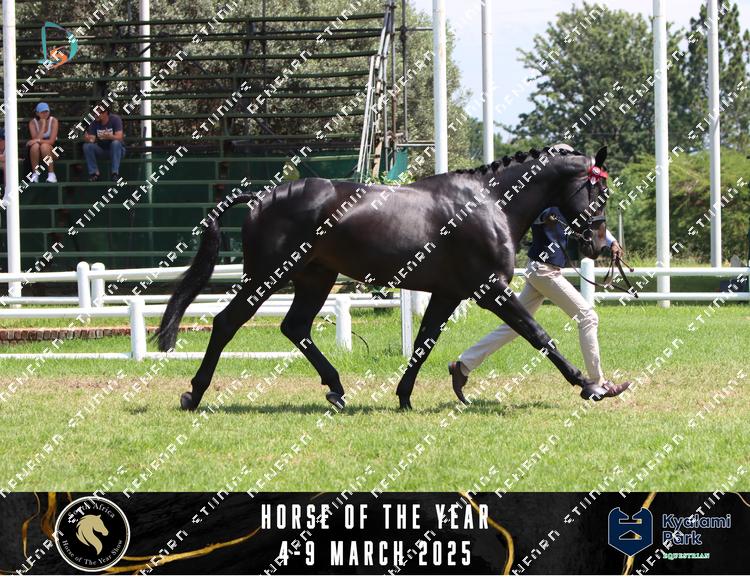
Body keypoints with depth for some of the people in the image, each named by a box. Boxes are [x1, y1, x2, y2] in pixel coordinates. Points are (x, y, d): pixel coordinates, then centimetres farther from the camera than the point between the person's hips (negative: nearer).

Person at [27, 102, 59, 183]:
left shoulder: (53, 121, -11)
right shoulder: (33, 122, -8)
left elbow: (51, 141, -18)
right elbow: (36, 139, -20)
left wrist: (38, 140, -30)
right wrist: (43, 125, -22)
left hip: (50, 150, -1)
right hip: (35, 153, 1)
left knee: (44, 146, -34)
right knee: (35, 146, -32)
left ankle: (51, 174, -30)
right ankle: (35, 174, -28)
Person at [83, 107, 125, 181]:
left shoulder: (115, 119, -16)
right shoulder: (95, 123, -5)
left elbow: (119, 137, -28)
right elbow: (91, 140, -13)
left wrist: (109, 137, -48)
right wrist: (87, 138, -36)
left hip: (117, 150, -3)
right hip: (102, 150, 3)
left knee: (115, 143, -35)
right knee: (87, 146, -20)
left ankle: (115, 173, -31)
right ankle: (94, 172, -14)